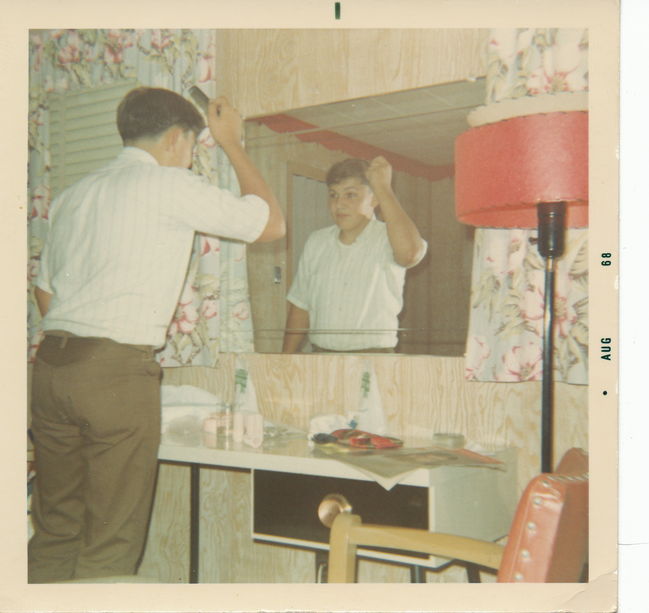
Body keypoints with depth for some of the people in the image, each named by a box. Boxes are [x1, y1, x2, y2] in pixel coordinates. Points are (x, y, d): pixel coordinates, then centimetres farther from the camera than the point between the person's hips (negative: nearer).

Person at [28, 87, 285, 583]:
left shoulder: (73, 196, 19)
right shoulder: (169, 184, -3)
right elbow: (271, 223, 5)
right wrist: (232, 144, 15)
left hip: (52, 365, 8)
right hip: (118, 371, -7)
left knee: (54, 532, 13)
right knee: (110, 547, 1)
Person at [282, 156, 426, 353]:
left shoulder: (386, 239, -4)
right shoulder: (316, 242, 12)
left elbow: (410, 252, -28)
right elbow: (299, 307, 16)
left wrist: (383, 188, -19)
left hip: (374, 358, -4)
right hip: (320, 357, 4)